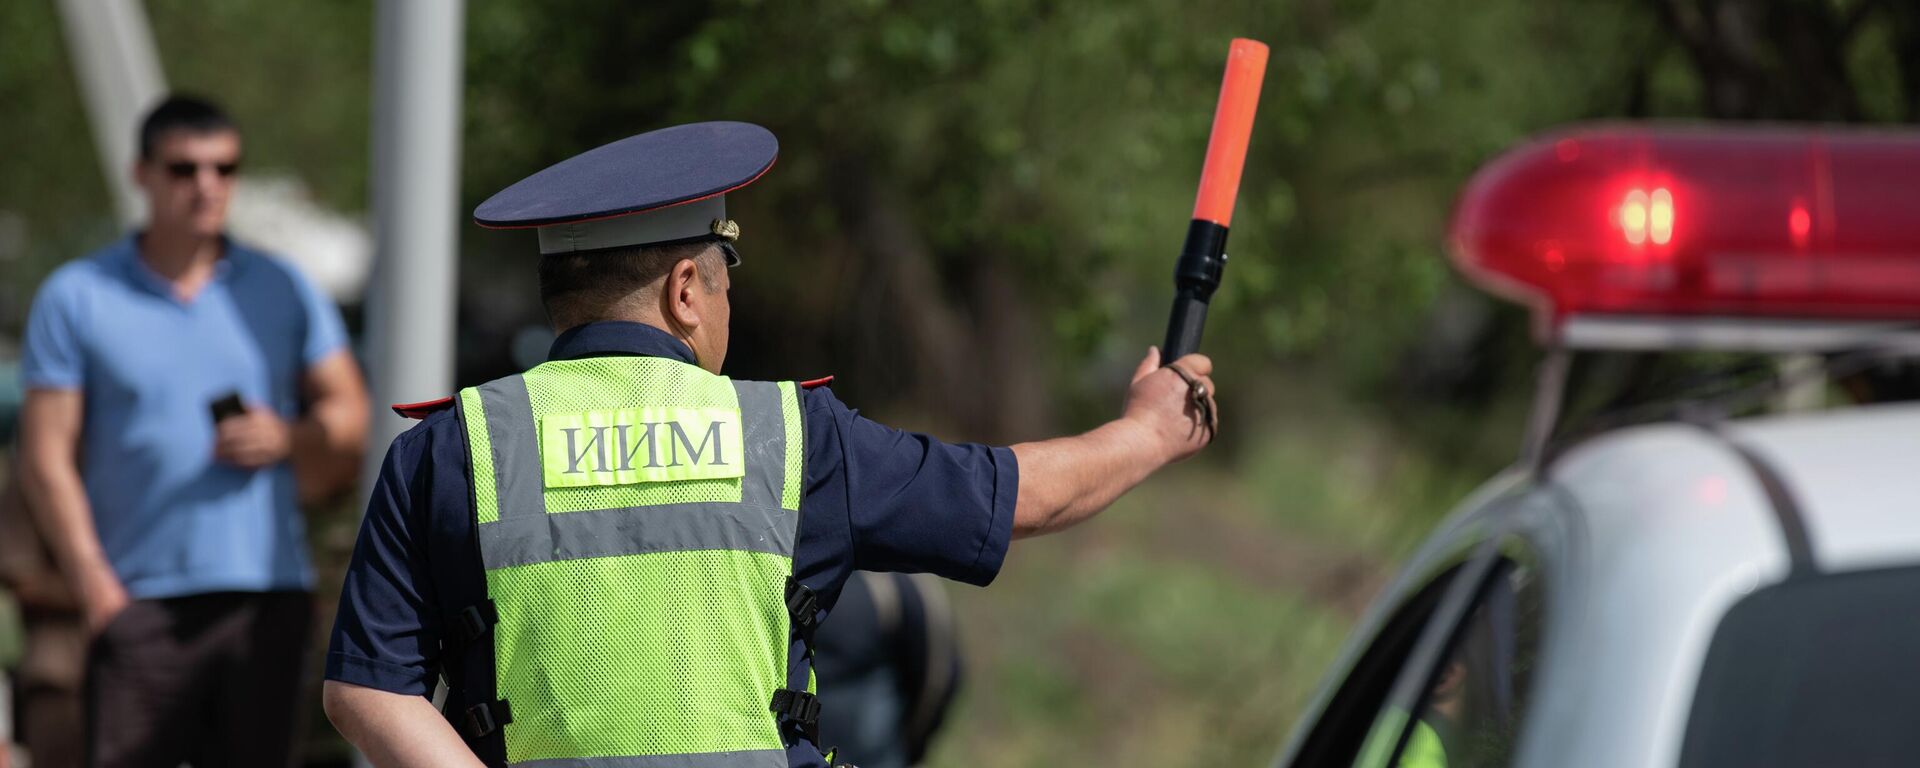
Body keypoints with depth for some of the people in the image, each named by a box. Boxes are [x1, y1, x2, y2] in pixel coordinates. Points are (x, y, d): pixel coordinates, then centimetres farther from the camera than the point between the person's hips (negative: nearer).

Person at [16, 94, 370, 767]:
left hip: (268, 592, 3)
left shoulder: (283, 290, 13)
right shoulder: (77, 299, 4)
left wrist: (287, 437, -7)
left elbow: (349, 410, 16)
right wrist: (96, 589, -9)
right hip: (141, 601, -2)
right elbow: (47, 459, 1)